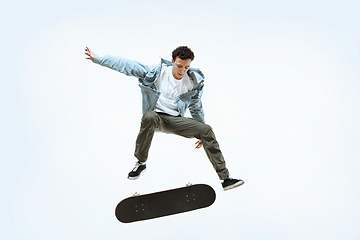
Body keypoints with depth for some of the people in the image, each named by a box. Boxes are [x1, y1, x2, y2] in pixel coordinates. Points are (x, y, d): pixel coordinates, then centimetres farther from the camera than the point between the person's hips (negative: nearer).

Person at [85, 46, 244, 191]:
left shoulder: (194, 82, -1)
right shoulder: (156, 72, -8)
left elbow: (196, 107, 13)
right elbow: (126, 65, -7)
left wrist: (201, 134, 17)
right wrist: (97, 58, -9)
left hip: (176, 120, 3)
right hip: (156, 116, -3)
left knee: (206, 130, -15)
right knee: (149, 117, -39)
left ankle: (225, 178, -8)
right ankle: (140, 163, -18)